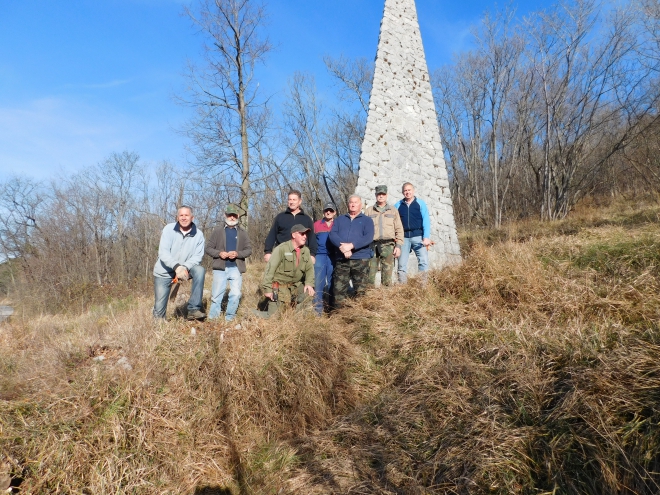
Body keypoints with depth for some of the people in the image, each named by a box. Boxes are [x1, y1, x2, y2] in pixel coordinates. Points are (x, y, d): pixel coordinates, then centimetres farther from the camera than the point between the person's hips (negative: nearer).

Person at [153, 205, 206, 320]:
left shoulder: (198, 234, -7)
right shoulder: (169, 229, -10)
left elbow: (197, 256, -11)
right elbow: (163, 252, -19)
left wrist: (185, 268, -30)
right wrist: (177, 266, -34)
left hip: (185, 270, 1)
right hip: (164, 272, -1)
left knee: (199, 270, -30)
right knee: (159, 308, -3)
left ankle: (194, 309, -28)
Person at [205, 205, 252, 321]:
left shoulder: (242, 232, 12)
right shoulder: (218, 230, 9)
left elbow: (248, 250, 7)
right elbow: (208, 248, 7)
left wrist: (237, 254, -12)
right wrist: (219, 253, -12)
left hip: (236, 268, 1)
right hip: (220, 268, 0)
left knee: (236, 294, -6)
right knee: (216, 295, 2)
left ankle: (229, 319, 9)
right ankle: (212, 319, 16)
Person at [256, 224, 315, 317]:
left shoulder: (306, 250, 2)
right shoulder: (281, 249, -17)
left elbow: (310, 268, 6)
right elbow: (270, 269, -19)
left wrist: (309, 283, -12)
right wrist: (267, 289, -21)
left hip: (295, 285, 7)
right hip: (278, 285, -7)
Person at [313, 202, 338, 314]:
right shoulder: (316, 224, 9)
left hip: (334, 257, 0)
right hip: (320, 256, 0)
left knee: (331, 282, 6)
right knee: (319, 282, -2)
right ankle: (318, 309, 2)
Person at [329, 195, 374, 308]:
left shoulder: (367, 220, 12)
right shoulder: (340, 219, 20)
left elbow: (369, 237, -5)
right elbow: (332, 234, 4)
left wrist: (351, 245, -18)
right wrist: (342, 246, -15)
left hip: (360, 259, -2)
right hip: (341, 259, 2)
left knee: (360, 291, -3)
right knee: (339, 290, -2)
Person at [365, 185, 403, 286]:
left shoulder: (393, 210, 15)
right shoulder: (369, 211, 15)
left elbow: (399, 229, 10)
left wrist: (398, 245, 1)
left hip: (388, 245, 0)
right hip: (372, 245, 0)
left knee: (387, 272, -2)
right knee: (370, 272, -3)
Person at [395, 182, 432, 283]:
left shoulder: (420, 203, 6)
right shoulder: (398, 205, 11)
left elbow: (426, 220, 0)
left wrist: (426, 237, -10)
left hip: (418, 236, -2)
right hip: (403, 237, 2)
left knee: (423, 262, -8)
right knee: (402, 264, 4)